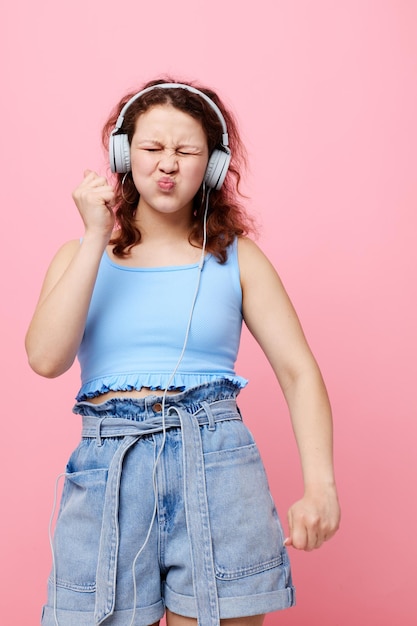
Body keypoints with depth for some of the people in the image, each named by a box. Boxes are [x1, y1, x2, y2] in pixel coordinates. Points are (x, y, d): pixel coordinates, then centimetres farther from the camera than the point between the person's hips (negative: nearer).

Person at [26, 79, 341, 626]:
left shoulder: (236, 258, 8)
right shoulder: (83, 256, 11)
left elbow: (299, 371, 1)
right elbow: (46, 357, -6)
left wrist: (320, 485, -13)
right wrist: (97, 238, -6)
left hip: (217, 464, 0)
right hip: (106, 473, 1)